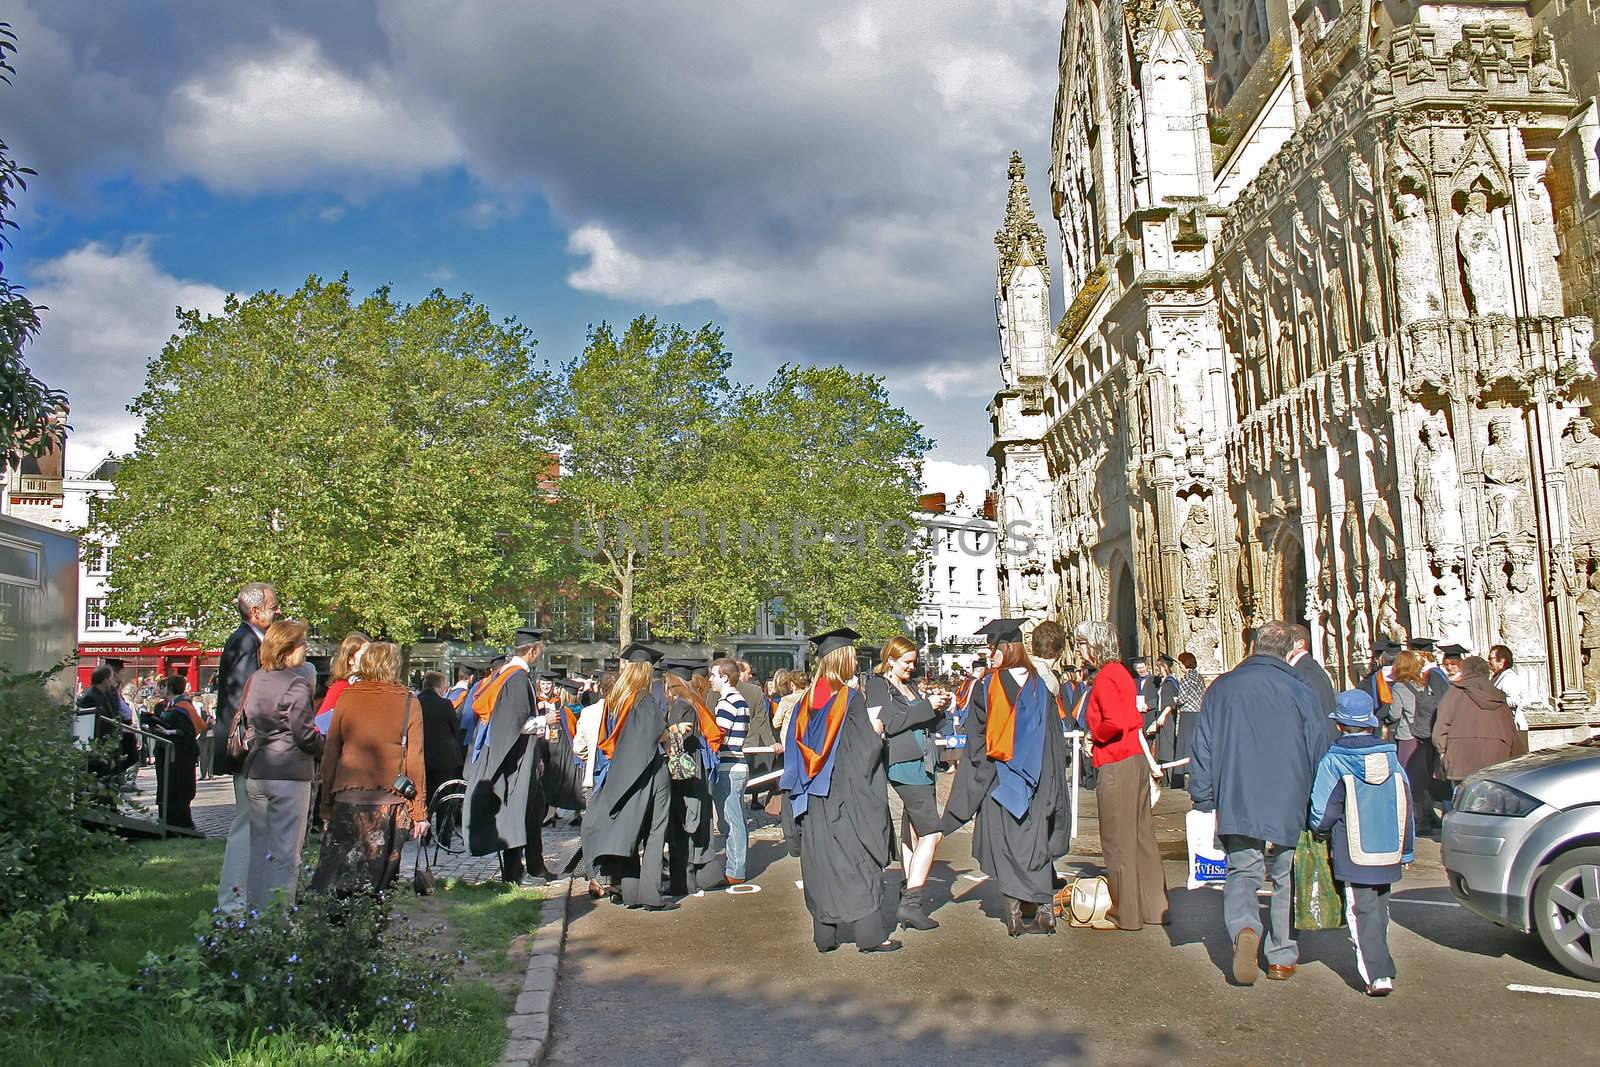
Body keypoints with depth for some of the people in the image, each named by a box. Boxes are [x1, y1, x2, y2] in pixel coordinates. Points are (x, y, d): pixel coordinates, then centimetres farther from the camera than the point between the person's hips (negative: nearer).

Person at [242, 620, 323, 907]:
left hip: (255, 774, 7)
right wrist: (327, 750, 3)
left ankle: (254, 909, 24)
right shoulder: (295, 684, -14)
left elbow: (245, 721, 16)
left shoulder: (254, 680, 8)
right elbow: (305, 735, -14)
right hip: (289, 775, -7)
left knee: (259, 848, 16)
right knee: (285, 851, -1)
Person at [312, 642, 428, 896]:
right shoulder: (408, 703, -1)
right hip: (390, 803, -1)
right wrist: (419, 811, 3)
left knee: (333, 881, 6)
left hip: (347, 800, 2)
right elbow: (415, 761, -2)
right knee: (379, 881, 4)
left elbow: (329, 757, 8)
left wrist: (326, 804, 15)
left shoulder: (346, 698, 5)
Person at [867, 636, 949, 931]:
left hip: (920, 763, 9)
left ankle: (912, 895, 22)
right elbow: (890, 723, -17)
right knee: (931, 832, -16)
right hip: (903, 765, -9)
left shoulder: (910, 686, 19)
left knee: (913, 833, 14)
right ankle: (911, 903, -17)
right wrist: (926, 707, -16)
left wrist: (938, 710, 4)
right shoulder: (878, 687, -5)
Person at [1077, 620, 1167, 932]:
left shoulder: (1104, 678, -15)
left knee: (1118, 842, 2)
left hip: (1116, 766, -9)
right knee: (1140, 837, 15)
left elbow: (1114, 723, -26)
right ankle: (1152, 906, 23)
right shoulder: (1120, 672, 13)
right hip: (1137, 760, 9)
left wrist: (1094, 737, -9)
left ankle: (1124, 912, 11)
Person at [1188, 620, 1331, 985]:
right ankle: (1282, 957, 18)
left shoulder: (1221, 688, 2)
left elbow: (1202, 748, 6)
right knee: (1288, 879, 13)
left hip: (1236, 805, 1)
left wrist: (1203, 801, 13)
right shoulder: (1300, 691, -3)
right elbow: (1320, 752, 3)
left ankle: (1244, 929, -20)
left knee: (1241, 874, 7)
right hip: (1290, 806, 0)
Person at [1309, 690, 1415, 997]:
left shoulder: (1333, 762, -14)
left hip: (1354, 856, -5)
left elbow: (1321, 815, -13)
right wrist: (1406, 851, 16)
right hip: (1389, 855, 5)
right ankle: (1380, 965, 32)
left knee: (1362, 913, 2)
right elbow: (1406, 809, 7)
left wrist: (1323, 831, 10)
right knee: (1380, 908, 20)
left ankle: (1377, 975, -6)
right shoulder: (1392, 758, 1)